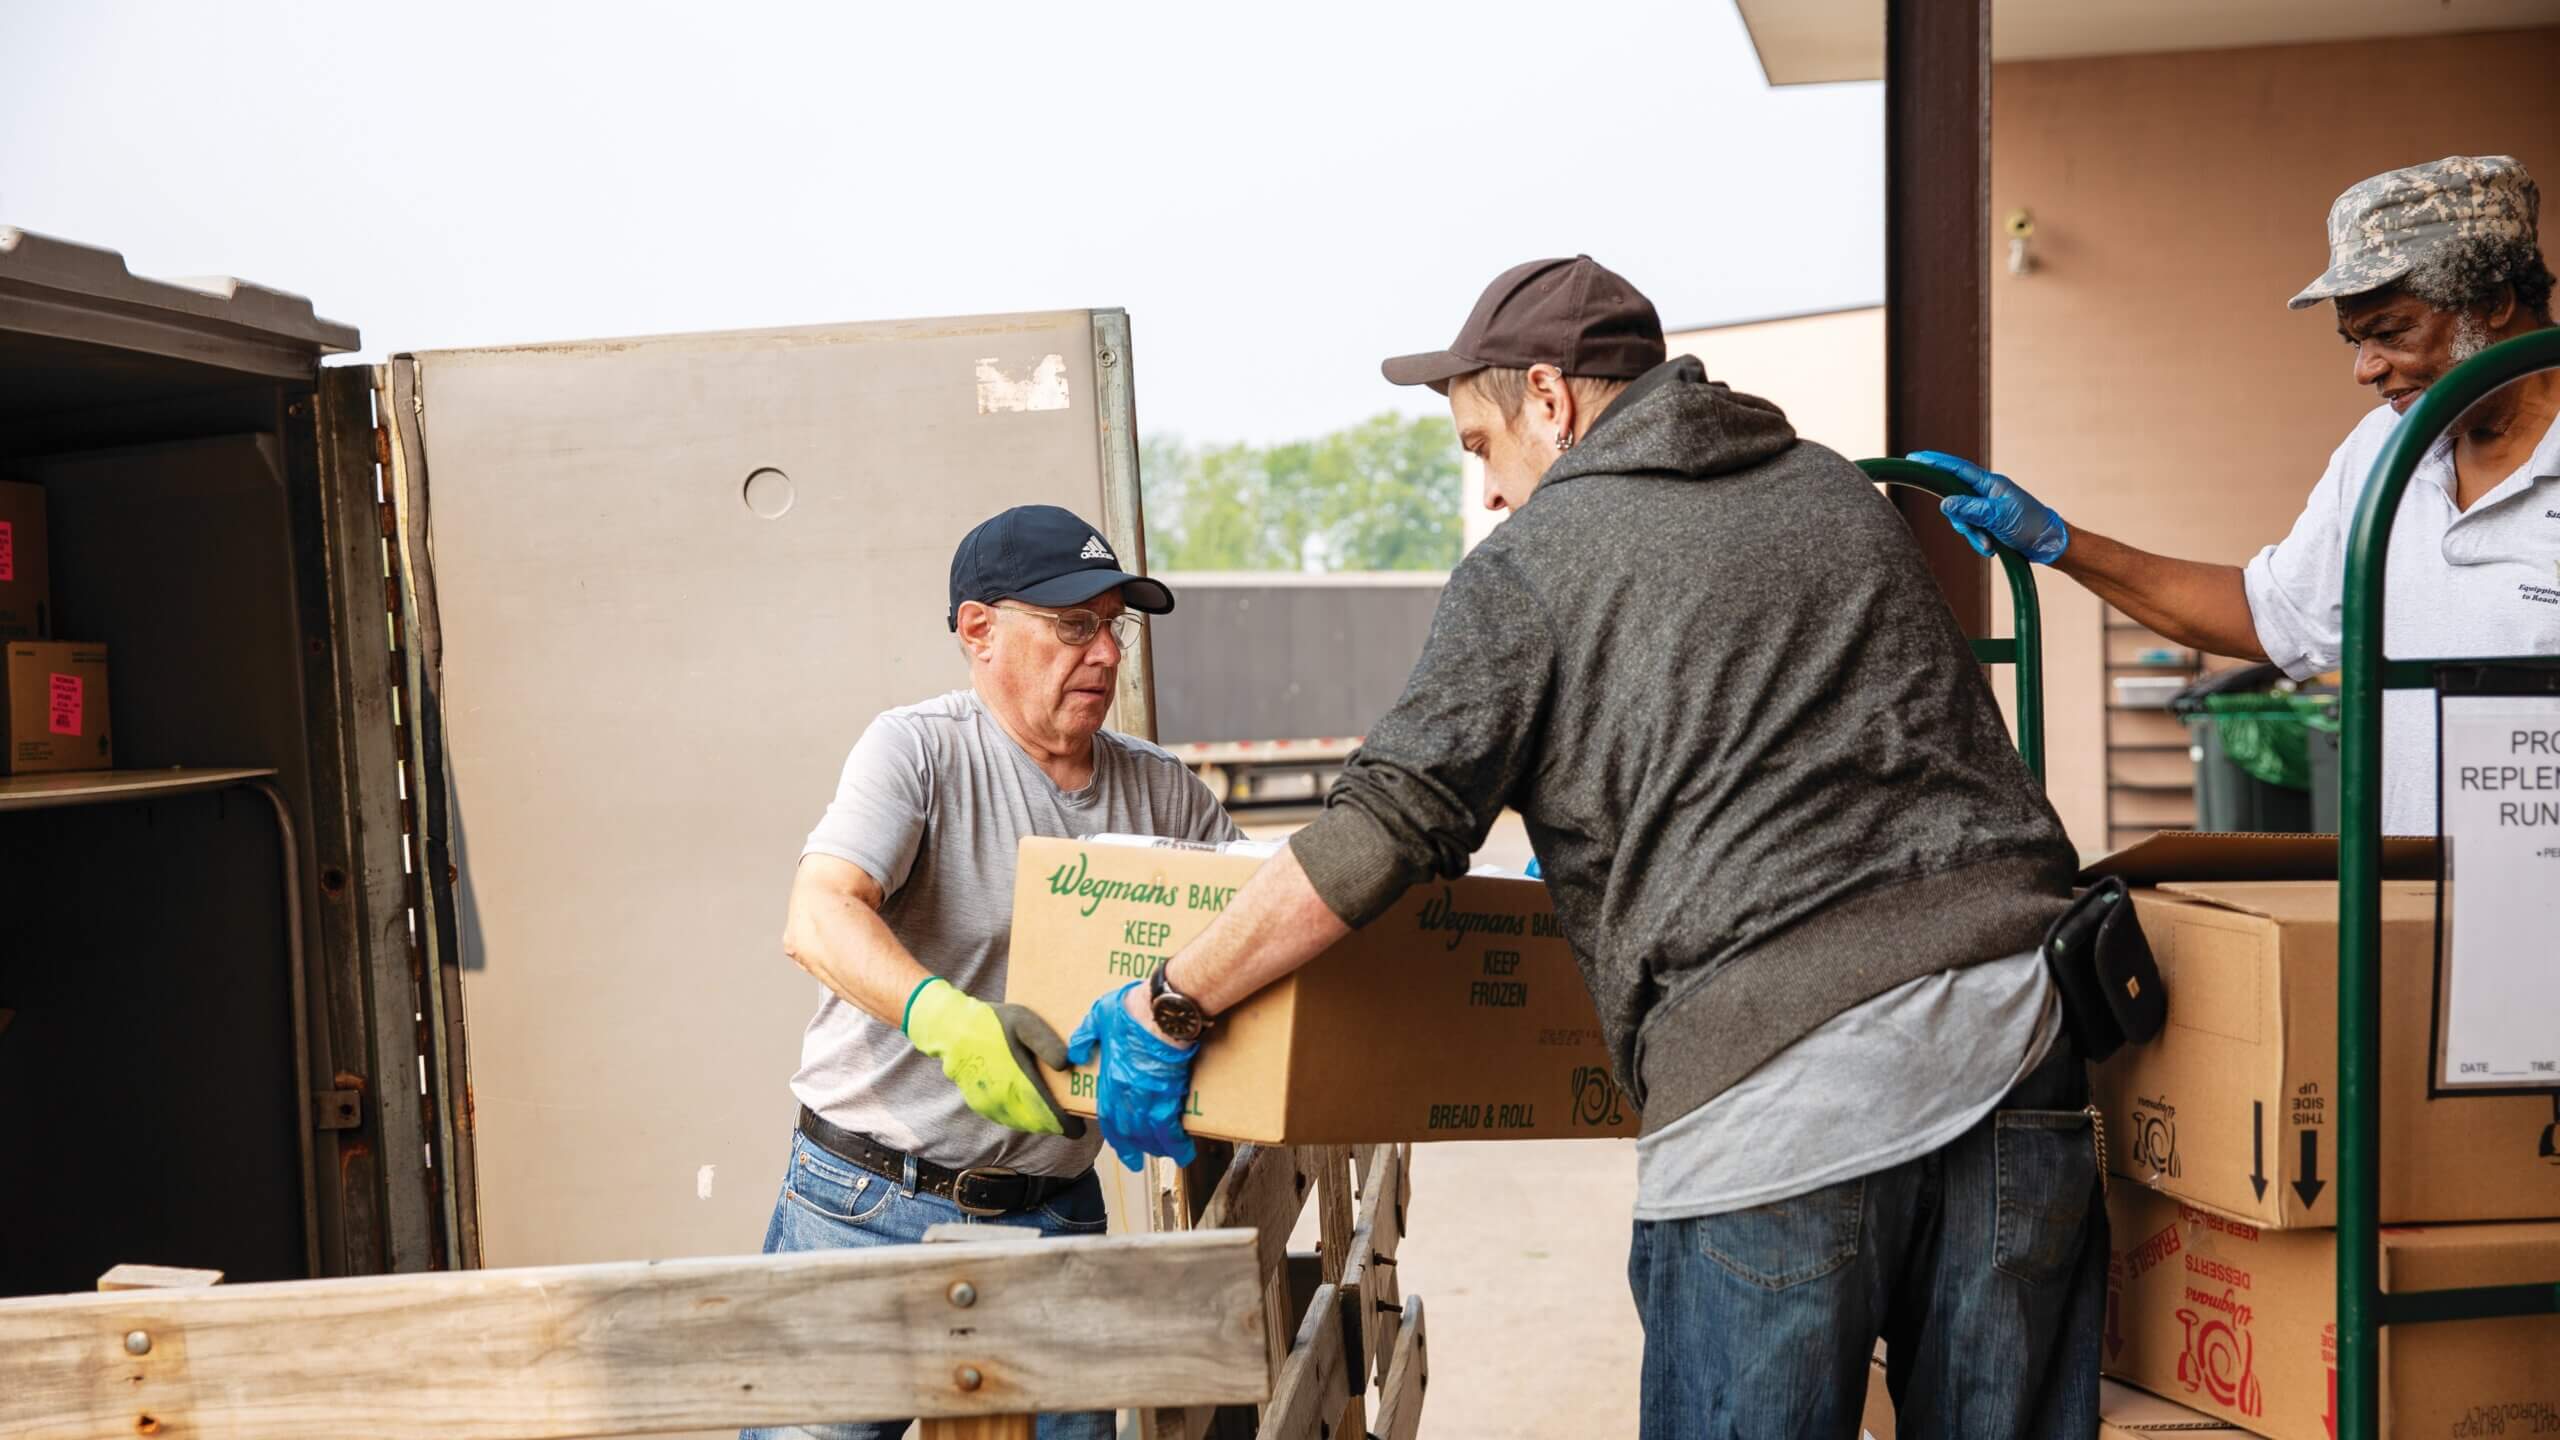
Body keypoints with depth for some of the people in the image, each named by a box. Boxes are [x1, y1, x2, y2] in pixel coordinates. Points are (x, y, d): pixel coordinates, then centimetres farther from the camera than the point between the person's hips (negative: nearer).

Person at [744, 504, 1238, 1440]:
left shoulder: (1159, 790, 8)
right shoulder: (919, 750, -8)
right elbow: (817, 922, -21)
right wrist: (943, 1016, -40)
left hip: (1055, 1215, 4)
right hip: (870, 1208, -4)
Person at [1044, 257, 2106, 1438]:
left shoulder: (1532, 562, 3)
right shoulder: (1835, 490, 22)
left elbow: (1384, 829, -6)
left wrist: (1169, 1008, 5)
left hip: (1777, 1089, -6)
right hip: (2016, 1029, 6)